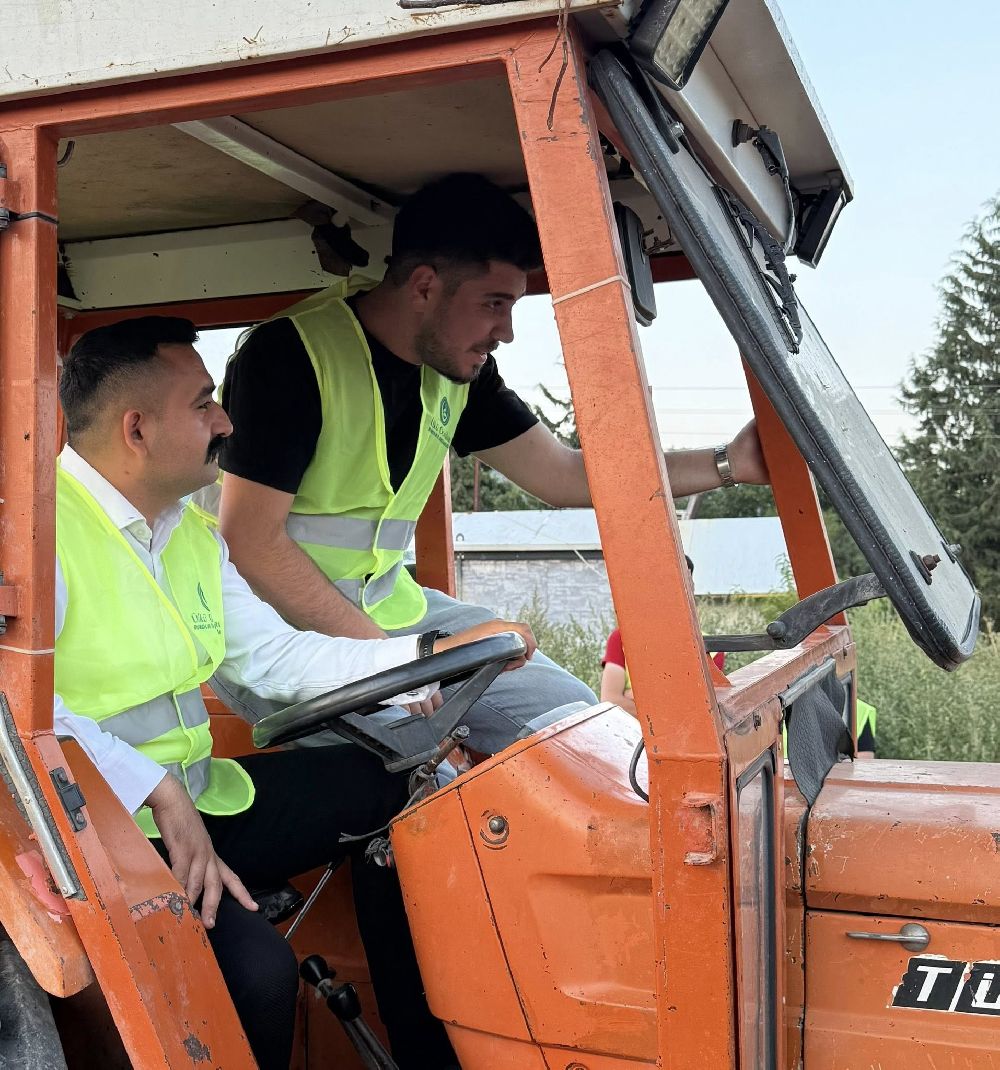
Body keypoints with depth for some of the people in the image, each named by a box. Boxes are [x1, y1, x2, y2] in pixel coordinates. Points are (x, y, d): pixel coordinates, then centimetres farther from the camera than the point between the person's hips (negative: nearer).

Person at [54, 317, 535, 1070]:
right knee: (254, 966, -30)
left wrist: (435, 656, 5)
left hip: (190, 801, 9)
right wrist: (155, 791, -28)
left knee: (383, 790, 7)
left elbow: (275, 657, 12)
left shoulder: (191, 533, 11)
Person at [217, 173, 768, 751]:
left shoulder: (461, 368, 4)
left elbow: (563, 474, 8)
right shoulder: (290, 355, -18)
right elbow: (251, 540, -21)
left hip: (387, 604, 7)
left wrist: (727, 463, 2)